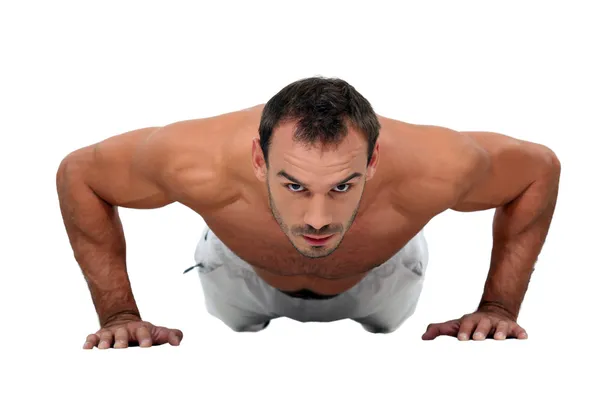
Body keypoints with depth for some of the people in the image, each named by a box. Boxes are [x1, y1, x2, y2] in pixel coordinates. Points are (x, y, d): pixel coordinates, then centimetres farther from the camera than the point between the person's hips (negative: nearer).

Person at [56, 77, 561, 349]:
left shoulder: (430, 170, -49)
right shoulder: (201, 165, -50)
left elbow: (540, 168, -25)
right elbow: (78, 173, -28)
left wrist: (498, 308, -26)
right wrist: (119, 314, -28)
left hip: (380, 277, 1)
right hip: (244, 275, 0)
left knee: (386, 330, 37)